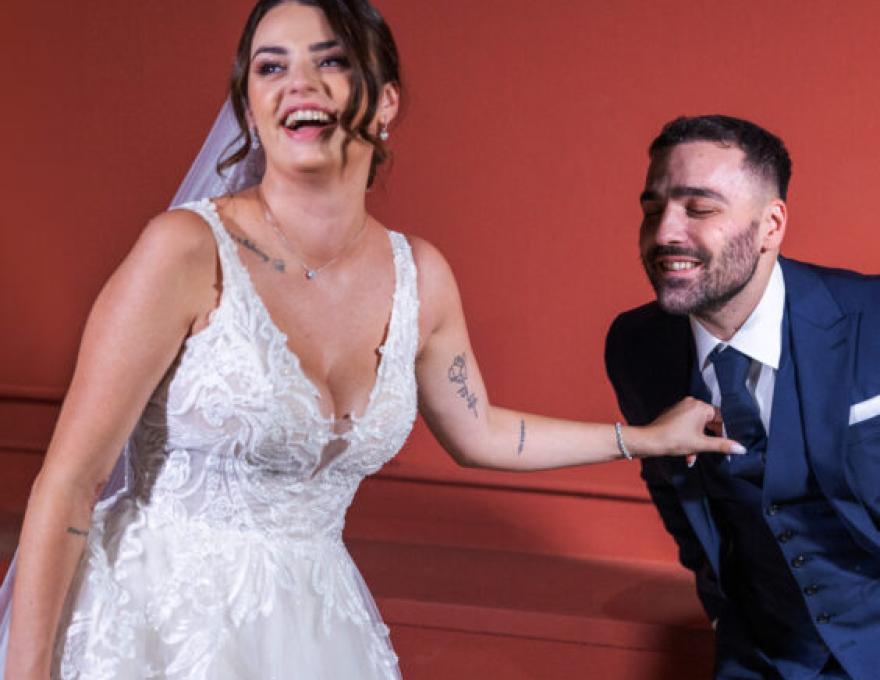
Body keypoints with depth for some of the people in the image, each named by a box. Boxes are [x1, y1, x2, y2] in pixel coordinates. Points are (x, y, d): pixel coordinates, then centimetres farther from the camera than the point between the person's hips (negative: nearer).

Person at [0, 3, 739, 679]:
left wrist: (648, 437, 25)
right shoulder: (188, 251, -16)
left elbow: (477, 433, 20)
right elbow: (68, 483, -15)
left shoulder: (420, 276, 1)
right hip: (154, 618, -5)